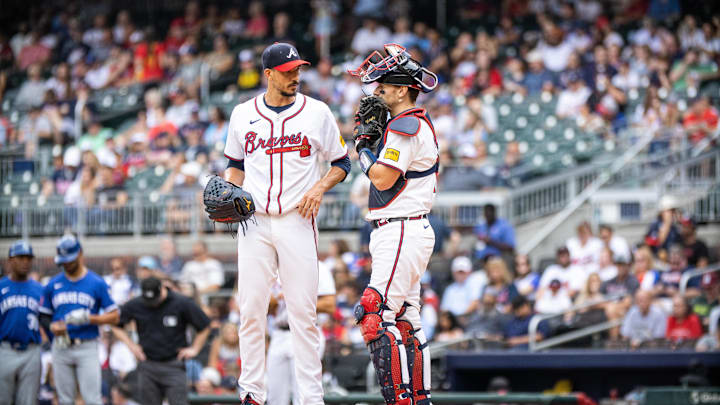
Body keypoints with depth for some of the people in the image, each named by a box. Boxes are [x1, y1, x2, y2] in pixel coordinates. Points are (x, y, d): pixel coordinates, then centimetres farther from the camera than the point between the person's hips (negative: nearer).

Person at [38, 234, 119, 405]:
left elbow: (114, 316, -1)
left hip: (87, 348, -3)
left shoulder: (97, 283, 0)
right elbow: (43, 316, 14)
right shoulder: (53, 285, 9)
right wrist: (53, 326, -9)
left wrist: (88, 318, -16)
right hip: (61, 348, 3)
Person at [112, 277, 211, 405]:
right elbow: (115, 324, 14)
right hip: (147, 368, 2)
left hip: (174, 367, -2)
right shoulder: (135, 305, -1)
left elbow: (205, 326, 5)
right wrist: (130, 344, 5)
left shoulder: (182, 303, -6)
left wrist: (194, 349, 2)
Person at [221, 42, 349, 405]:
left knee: (303, 312, -4)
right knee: (251, 310, 0)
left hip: (297, 222, -2)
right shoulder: (243, 114, 8)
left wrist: (319, 188, -9)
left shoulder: (317, 113, 2)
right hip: (254, 222, 2)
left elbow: (341, 163, 9)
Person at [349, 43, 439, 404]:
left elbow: (382, 178, -18)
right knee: (406, 323, 11)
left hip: (402, 235, -11)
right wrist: (368, 139, 9)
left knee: (376, 318, -16)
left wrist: (363, 147, -3)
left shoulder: (406, 125, -13)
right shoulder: (419, 125, 19)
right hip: (401, 234, 11)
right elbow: (386, 177, 19)